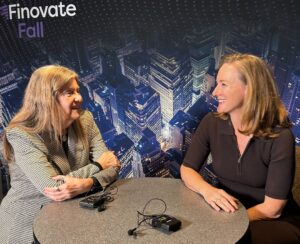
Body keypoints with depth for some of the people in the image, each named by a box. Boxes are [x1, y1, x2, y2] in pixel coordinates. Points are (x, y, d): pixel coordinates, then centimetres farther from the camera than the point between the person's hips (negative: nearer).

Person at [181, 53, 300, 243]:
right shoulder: (212, 123, -9)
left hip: (276, 223, -3)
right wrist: (207, 190, -23)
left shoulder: (280, 137, -20)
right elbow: (187, 169, -1)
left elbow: (272, 209, -17)